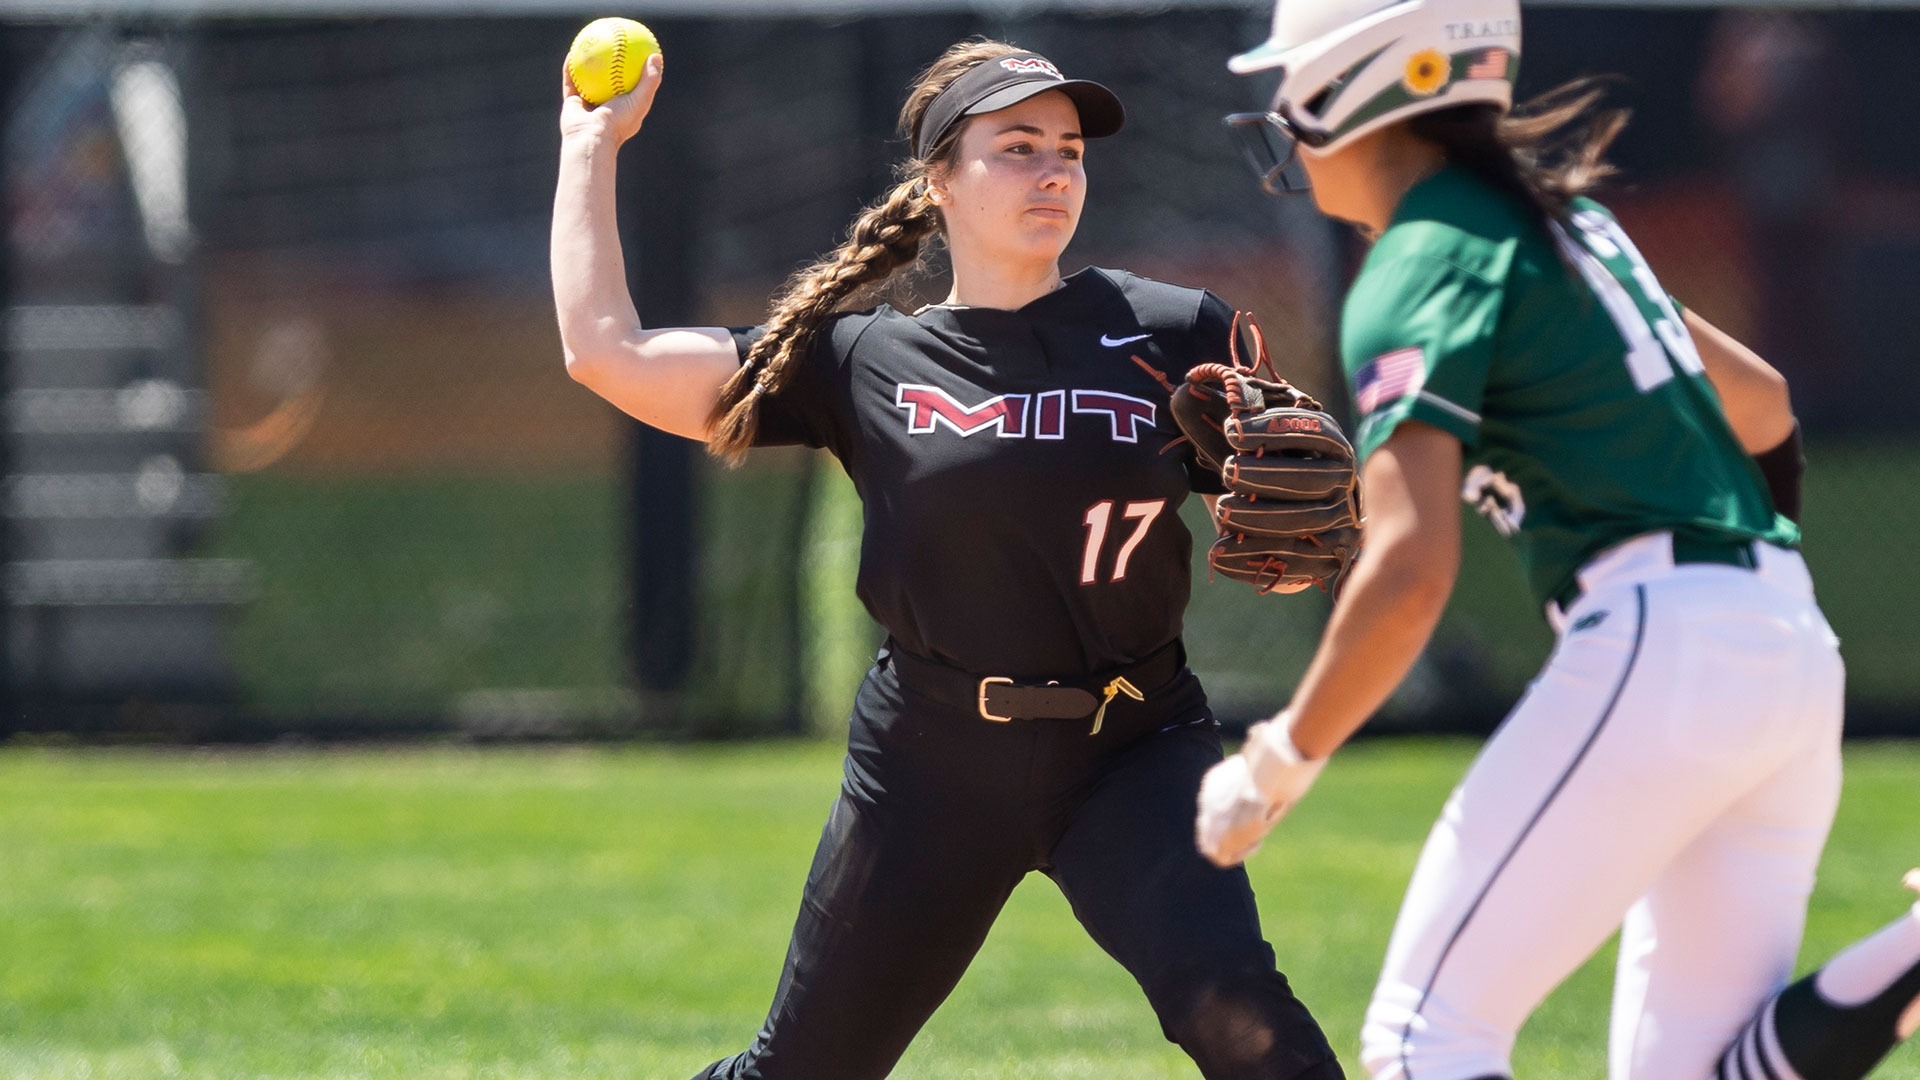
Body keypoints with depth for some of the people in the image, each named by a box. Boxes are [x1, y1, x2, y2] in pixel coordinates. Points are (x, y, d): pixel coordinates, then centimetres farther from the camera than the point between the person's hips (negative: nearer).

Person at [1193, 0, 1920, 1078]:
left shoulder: (1419, 271, -7)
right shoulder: (1566, 219, 20)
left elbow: (1410, 574, -17)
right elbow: (1762, 406, 28)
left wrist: (1280, 762, -7)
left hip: (1656, 651, -9)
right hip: (1795, 648, 9)